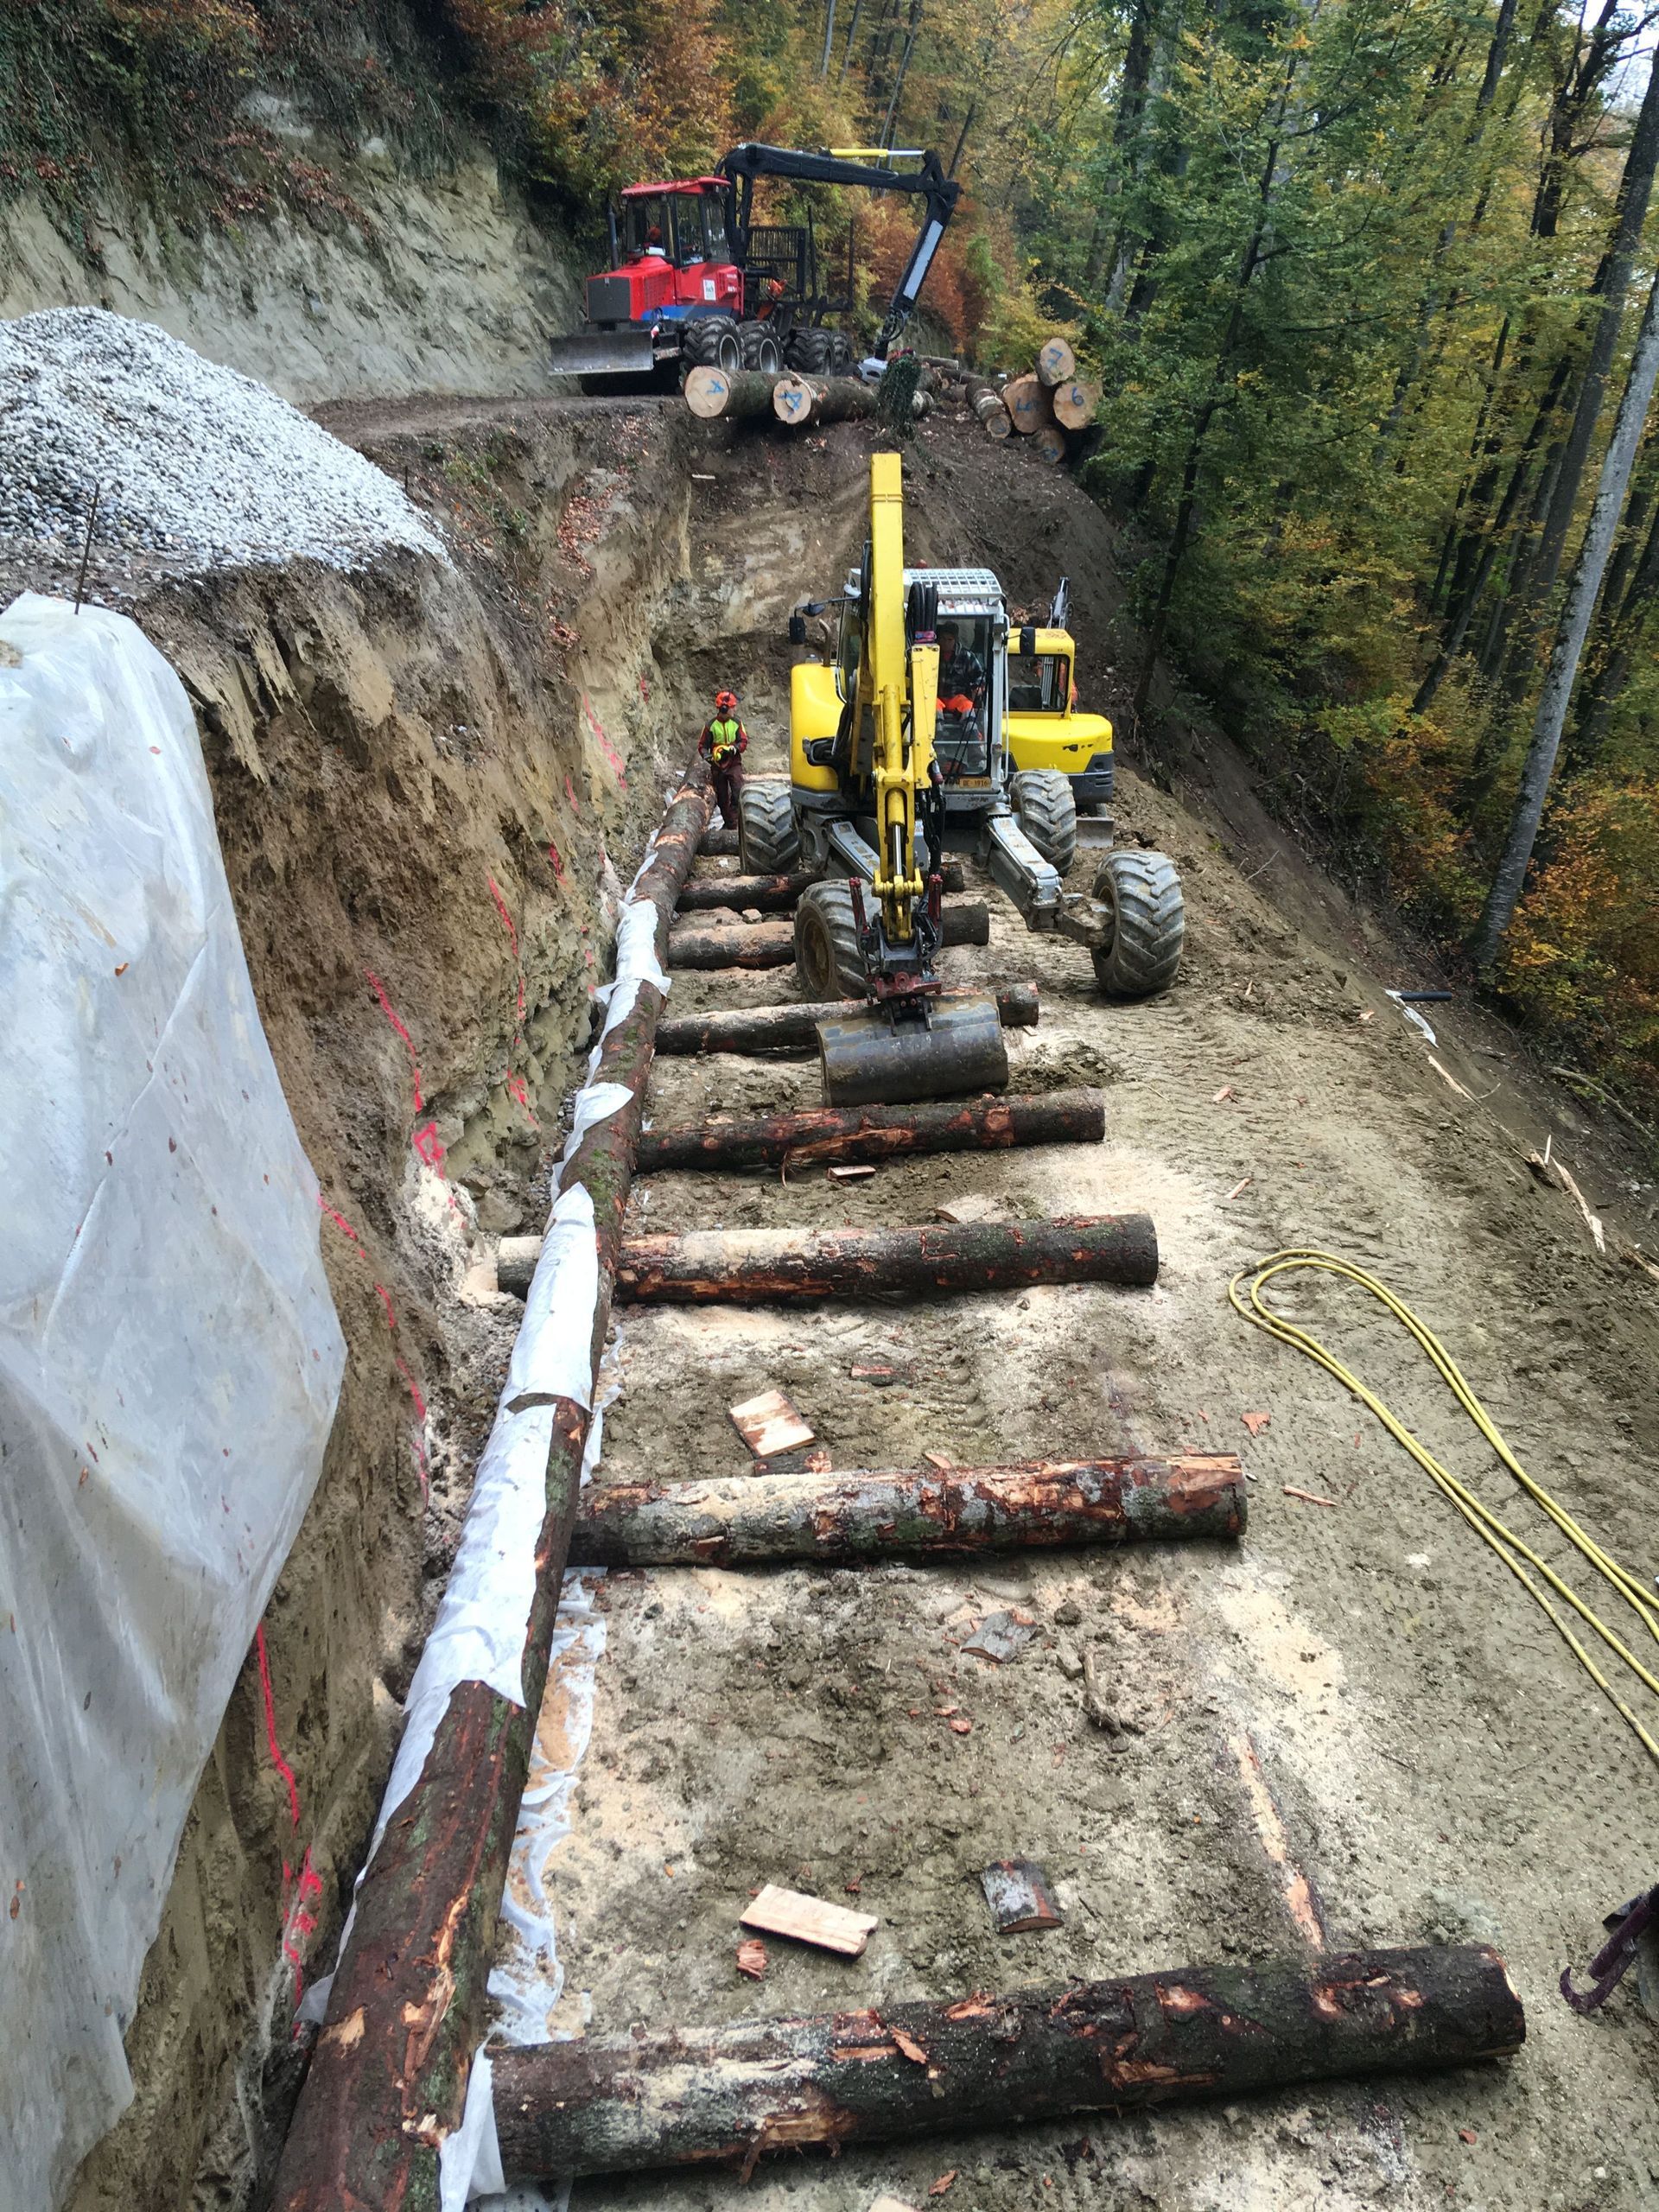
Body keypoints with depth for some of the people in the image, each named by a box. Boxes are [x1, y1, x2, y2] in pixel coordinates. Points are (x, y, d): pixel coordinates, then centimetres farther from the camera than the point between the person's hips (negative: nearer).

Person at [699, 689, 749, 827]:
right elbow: (702, 745, -1)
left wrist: (735, 748, -23)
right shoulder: (710, 725, -8)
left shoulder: (736, 723, -4)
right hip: (718, 765, 0)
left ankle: (735, 821, -14)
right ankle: (729, 824, 23)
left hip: (734, 764, 0)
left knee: (738, 793, -18)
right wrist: (707, 755, -21)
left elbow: (744, 741, -3)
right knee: (722, 798, 9)